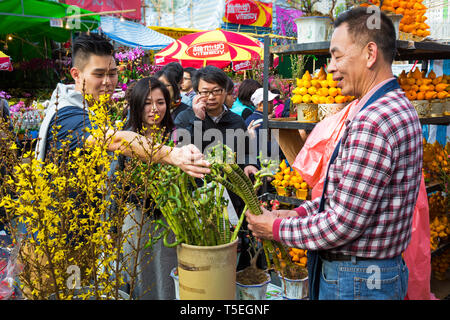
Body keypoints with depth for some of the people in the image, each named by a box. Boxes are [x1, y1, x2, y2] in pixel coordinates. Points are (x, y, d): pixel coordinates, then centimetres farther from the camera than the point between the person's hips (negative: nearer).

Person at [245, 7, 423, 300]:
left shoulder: (373, 122, -27)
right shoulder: (399, 107, 7)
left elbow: (343, 224, -25)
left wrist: (276, 229, -12)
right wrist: (301, 212, 5)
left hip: (354, 281, -9)